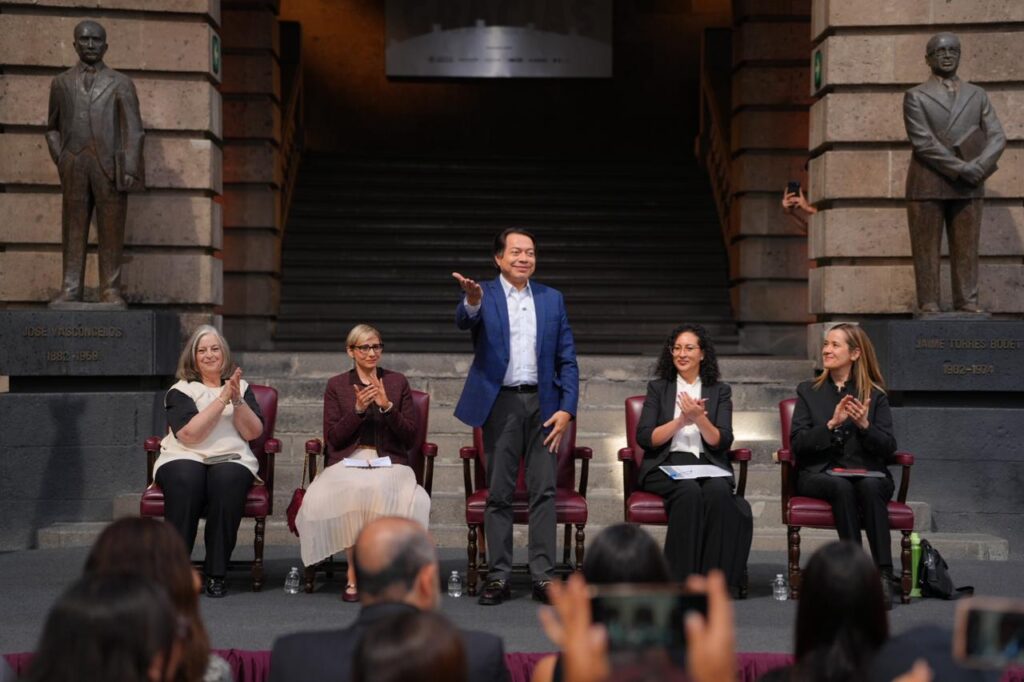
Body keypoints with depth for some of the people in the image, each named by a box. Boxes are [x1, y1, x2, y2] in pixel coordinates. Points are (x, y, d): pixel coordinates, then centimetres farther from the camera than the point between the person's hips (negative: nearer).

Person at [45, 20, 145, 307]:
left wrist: (130, 169, -8)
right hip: (74, 167, 2)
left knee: (111, 231, -2)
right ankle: (70, 289, 3)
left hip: (110, 166, -2)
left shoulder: (120, 83, 10)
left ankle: (111, 291, 0)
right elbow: (52, 128, 22)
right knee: (73, 230, 1)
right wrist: (60, 159, 6)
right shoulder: (61, 83, 16)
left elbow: (133, 130, 3)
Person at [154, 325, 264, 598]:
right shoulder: (180, 391, 10)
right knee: (186, 479, -37)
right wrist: (222, 399, -10)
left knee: (227, 479, -35)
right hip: (185, 459, -1)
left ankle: (216, 573, -29)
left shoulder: (241, 388, 18)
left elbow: (253, 433, 6)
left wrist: (237, 400, -8)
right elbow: (189, 435, -8)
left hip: (231, 460, 1)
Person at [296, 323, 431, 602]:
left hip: (389, 463, 0)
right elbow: (332, 439, 5)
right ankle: (354, 575, -23)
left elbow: (410, 437, 7)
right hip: (348, 462, 0)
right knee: (350, 493, -36)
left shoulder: (397, 382, 14)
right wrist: (358, 410, -9)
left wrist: (387, 407, -8)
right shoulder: (336, 385, 13)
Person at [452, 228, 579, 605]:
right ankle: (499, 576, 8)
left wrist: (567, 408, -3)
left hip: (542, 403, 2)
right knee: (498, 493, 3)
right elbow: (464, 319, -23)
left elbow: (567, 359, 8)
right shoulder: (484, 296, 1)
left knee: (544, 490, 1)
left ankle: (543, 576, 5)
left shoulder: (552, 299, 10)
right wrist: (472, 300, -47)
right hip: (501, 404, -2)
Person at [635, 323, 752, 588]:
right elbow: (644, 437, 1)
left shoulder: (720, 390, 16)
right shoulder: (658, 388, 14)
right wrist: (681, 421, -11)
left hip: (709, 465, 1)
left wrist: (700, 419, -15)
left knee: (718, 491, -34)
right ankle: (682, 576, -33)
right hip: (666, 466, -1)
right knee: (689, 490, -35)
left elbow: (722, 442, 3)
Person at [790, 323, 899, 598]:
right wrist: (832, 424, -13)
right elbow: (797, 444, 1)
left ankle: (884, 575, -38)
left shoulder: (875, 395, 12)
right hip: (819, 472, 0)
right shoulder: (808, 391, 14)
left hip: (866, 472, 0)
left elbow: (888, 448, 4)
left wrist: (864, 425, -14)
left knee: (870, 487, -35)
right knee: (841, 487, -34)